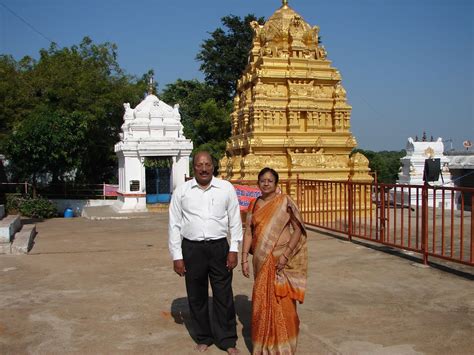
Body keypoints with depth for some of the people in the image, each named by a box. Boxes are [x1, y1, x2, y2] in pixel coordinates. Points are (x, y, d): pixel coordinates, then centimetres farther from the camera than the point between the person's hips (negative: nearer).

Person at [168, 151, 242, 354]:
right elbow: (174, 225, 3)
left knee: (223, 295, 7)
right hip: (192, 248, 1)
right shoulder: (181, 191, 1)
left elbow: (235, 220, 5)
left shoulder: (226, 188, 1)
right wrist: (177, 256, 0)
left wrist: (234, 249, -1)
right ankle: (204, 338, 29)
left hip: (219, 247, 0)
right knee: (196, 297, 12)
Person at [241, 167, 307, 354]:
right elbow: (248, 232, 7)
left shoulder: (285, 201, -4)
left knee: (282, 301, -1)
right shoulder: (254, 205, 9)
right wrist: (244, 259, 1)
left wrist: (286, 255, -15)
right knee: (261, 301, 10)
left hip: (281, 260, -4)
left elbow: (298, 229, -8)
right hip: (261, 261, 4)